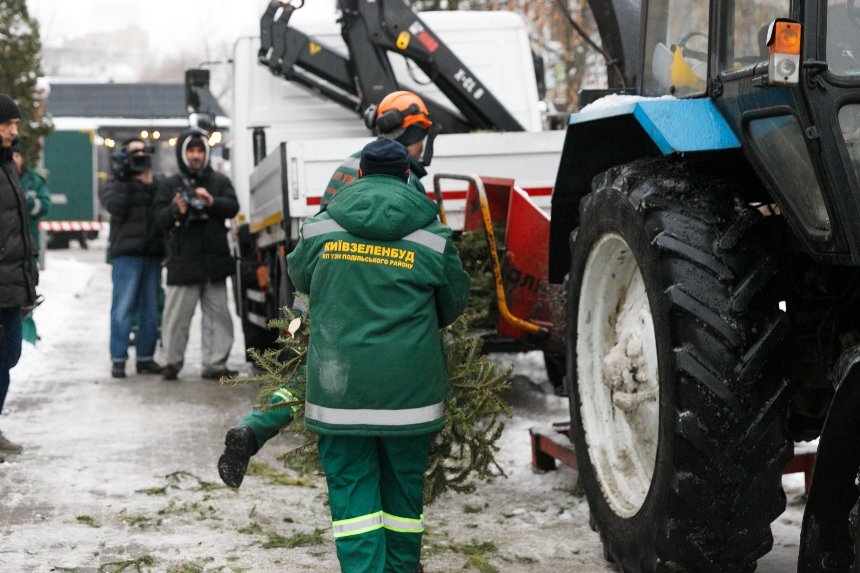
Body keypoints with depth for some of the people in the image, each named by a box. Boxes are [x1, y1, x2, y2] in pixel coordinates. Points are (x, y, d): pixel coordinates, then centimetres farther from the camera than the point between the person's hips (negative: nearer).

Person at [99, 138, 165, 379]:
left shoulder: (157, 183, 18)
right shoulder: (116, 184, 8)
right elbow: (116, 207, -12)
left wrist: (151, 186, -6)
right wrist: (124, 181, -12)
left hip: (153, 253, 4)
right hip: (126, 253, -4)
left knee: (151, 309, 6)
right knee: (123, 308, -8)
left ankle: (145, 357, 12)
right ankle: (118, 359, -6)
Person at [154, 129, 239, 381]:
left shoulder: (219, 181, 11)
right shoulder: (169, 185, 8)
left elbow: (233, 207, -1)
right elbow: (160, 218, -2)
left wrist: (212, 201, -20)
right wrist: (176, 211, -23)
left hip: (214, 259, 2)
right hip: (183, 261, -2)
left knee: (217, 313, 4)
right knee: (177, 313, -1)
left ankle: (215, 363, 9)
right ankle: (173, 361, 11)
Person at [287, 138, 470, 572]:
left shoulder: (320, 228, 2)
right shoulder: (433, 237, -1)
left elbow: (299, 276, 20)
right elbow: (453, 304, 11)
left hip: (339, 385, 0)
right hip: (408, 389, 0)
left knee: (351, 488, 5)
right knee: (404, 487, 16)